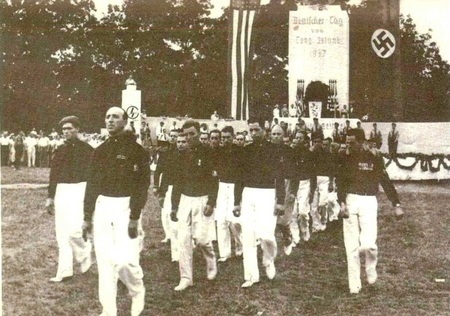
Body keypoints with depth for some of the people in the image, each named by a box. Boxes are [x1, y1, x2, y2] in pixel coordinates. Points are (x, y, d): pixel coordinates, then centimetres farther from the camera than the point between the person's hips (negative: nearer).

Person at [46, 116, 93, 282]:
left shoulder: (86, 150, -3)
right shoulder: (60, 151, 11)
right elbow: (54, 175, 14)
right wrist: (50, 197, 12)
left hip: (80, 190, -5)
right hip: (61, 191, 5)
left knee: (75, 229, -15)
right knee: (62, 233, 5)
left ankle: (85, 254, 15)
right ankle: (64, 271, 13)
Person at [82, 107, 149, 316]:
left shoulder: (135, 150, -6)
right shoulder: (99, 151, 10)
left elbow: (141, 185, -11)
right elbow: (92, 185, 13)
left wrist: (135, 217, -17)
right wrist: (87, 217, 10)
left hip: (125, 207, -5)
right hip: (102, 207, 5)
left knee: (126, 260, -10)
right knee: (105, 261, 4)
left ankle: (137, 292, 20)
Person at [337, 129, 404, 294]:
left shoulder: (374, 159, -1)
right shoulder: (346, 159, 6)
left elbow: (386, 182, 0)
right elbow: (340, 182, 1)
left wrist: (397, 205, -6)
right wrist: (342, 203, -14)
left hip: (368, 202, -2)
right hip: (350, 201, 2)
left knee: (368, 243, -15)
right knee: (351, 247, 1)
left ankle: (371, 268, 20)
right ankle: (354, 285, 11)